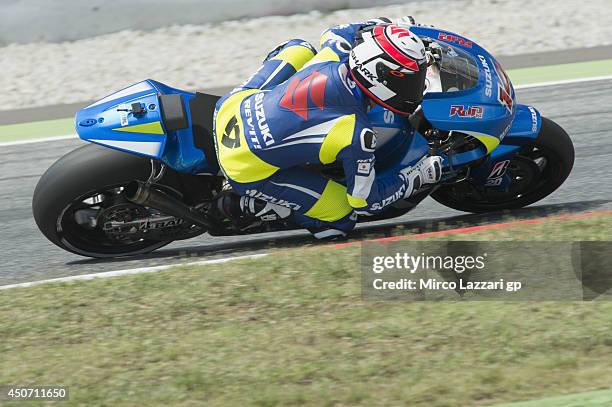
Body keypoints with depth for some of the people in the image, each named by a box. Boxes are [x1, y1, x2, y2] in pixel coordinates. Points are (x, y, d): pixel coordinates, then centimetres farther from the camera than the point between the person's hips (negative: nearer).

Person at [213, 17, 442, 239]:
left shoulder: (333, 56, -11)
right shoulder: (356, 134, -26)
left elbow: (334, 33, 18)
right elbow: (365, 202, -10)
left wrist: (389, 27, 26)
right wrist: (419, 177, -1)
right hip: (244, 170, -7)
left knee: (300, 49, 23)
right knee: (340, 217, 3)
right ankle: (247, 205, 3)